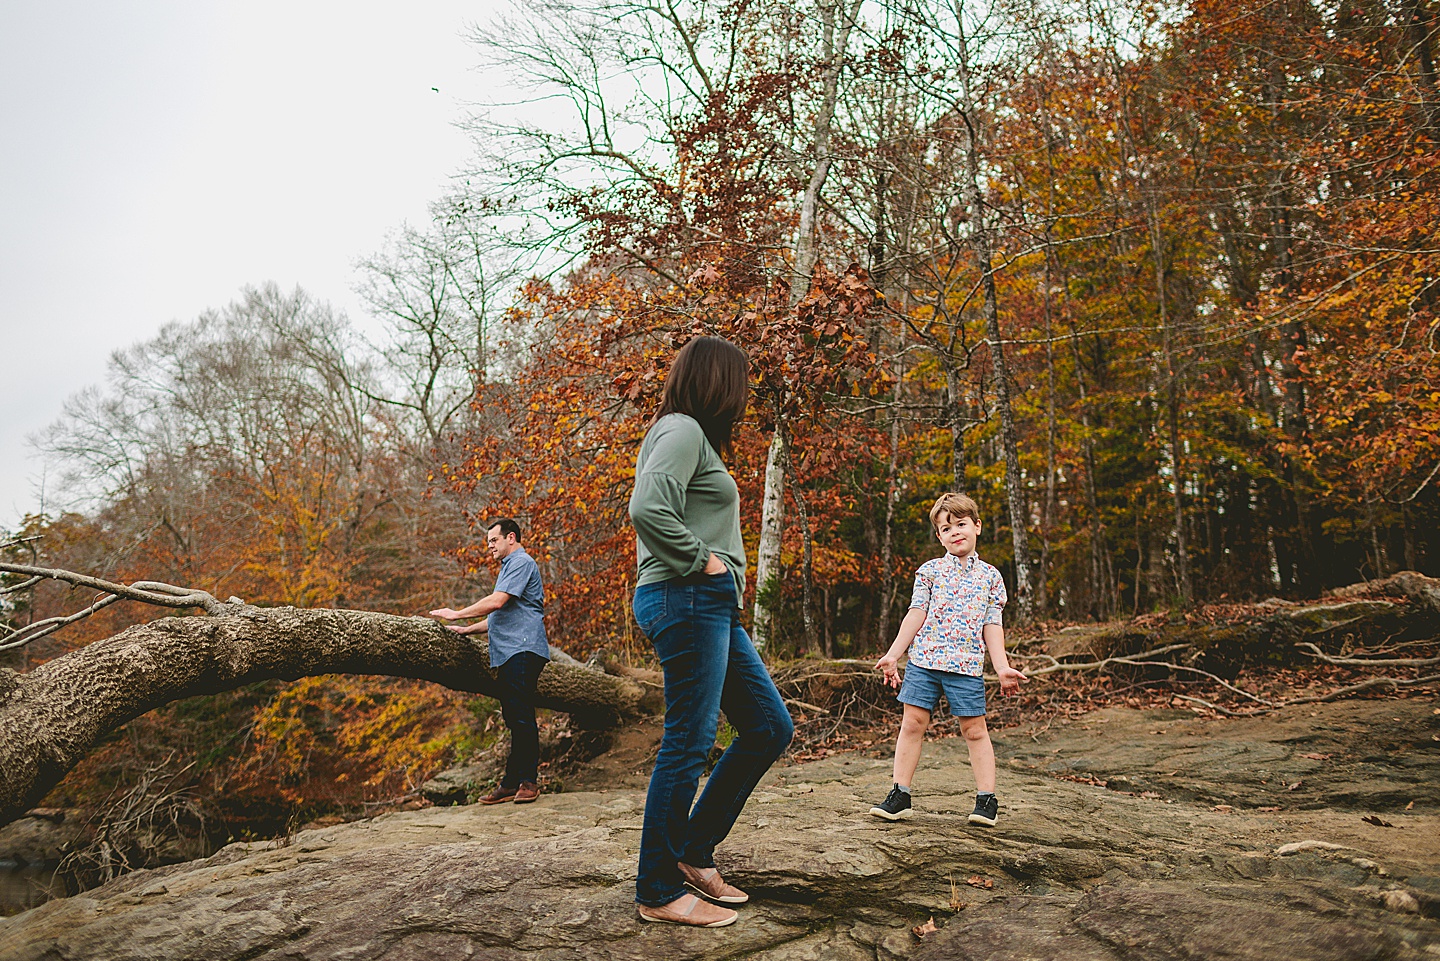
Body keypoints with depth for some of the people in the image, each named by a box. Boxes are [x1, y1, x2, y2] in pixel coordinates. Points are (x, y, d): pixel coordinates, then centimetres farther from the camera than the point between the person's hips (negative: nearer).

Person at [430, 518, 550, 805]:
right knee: (514, 718, 8)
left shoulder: (521, 563, -4)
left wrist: (457, 614, -6)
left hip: (523, 649, -11)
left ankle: (528, 781, -9)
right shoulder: (510, 566, 29)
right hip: (509, 653, 11)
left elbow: (497, 602, -15)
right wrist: (467, 630, 21)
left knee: (522, 716, -12)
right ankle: (511, 782, 10)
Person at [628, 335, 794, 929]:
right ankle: (658, 893, 8)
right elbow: (648, 508, -26)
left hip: (712, 607, 11)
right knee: (688, 744, -4)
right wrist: (700, 560, -16)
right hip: (687, 598, -11)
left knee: (770, 728, 11)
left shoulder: (690, 435, 23)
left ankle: (693, 852, 19)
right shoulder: (682, 430, -9)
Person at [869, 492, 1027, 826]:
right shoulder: (930, 571, 6)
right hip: (924, 660, 1)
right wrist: (893, 655, 1)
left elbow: (992, 625, 7)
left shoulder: (990, 576, 8)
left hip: (967, 664, -1)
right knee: (912, 724, 2)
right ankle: (900, 794, 12)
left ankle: (986, 798, 15)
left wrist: (1002, 667, -2)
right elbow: (917, 613, 5)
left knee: (975, 729, 2)